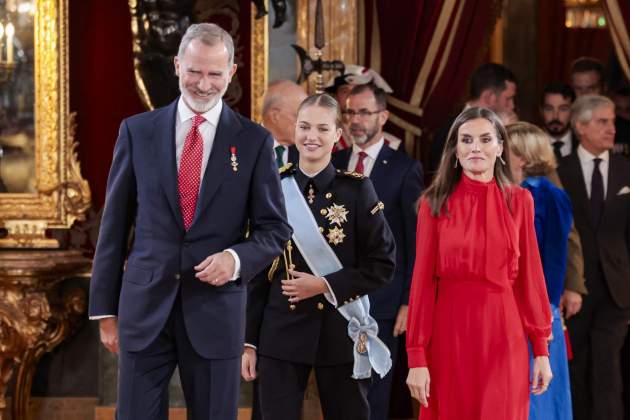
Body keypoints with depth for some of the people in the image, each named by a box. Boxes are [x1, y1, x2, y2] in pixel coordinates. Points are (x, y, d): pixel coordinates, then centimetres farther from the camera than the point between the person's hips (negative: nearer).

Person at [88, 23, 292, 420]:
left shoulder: (254, 141, 2)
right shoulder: (137, 131, 4)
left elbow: (275, 228, 5)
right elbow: (114, 224, 7)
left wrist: (237, 257, -16)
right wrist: (105, 308, 5)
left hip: (217, 309, 0)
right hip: (144, 308, 0)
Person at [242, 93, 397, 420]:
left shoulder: (357, 189, -1)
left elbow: (383, 264, -2)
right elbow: (258, 271, 6)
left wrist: (326, 285, -13)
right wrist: (249, 341, 3)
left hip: (341, 332, -1)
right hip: (281, 332, 1)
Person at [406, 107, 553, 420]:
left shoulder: (519, 201, 3)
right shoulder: (435, 203, -1)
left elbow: (530, 277, 3)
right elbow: (423, 281, -3)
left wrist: (541, 349, 1)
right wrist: (417, 357, -7)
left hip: (504, 335, 1)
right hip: (450, 334, 0)